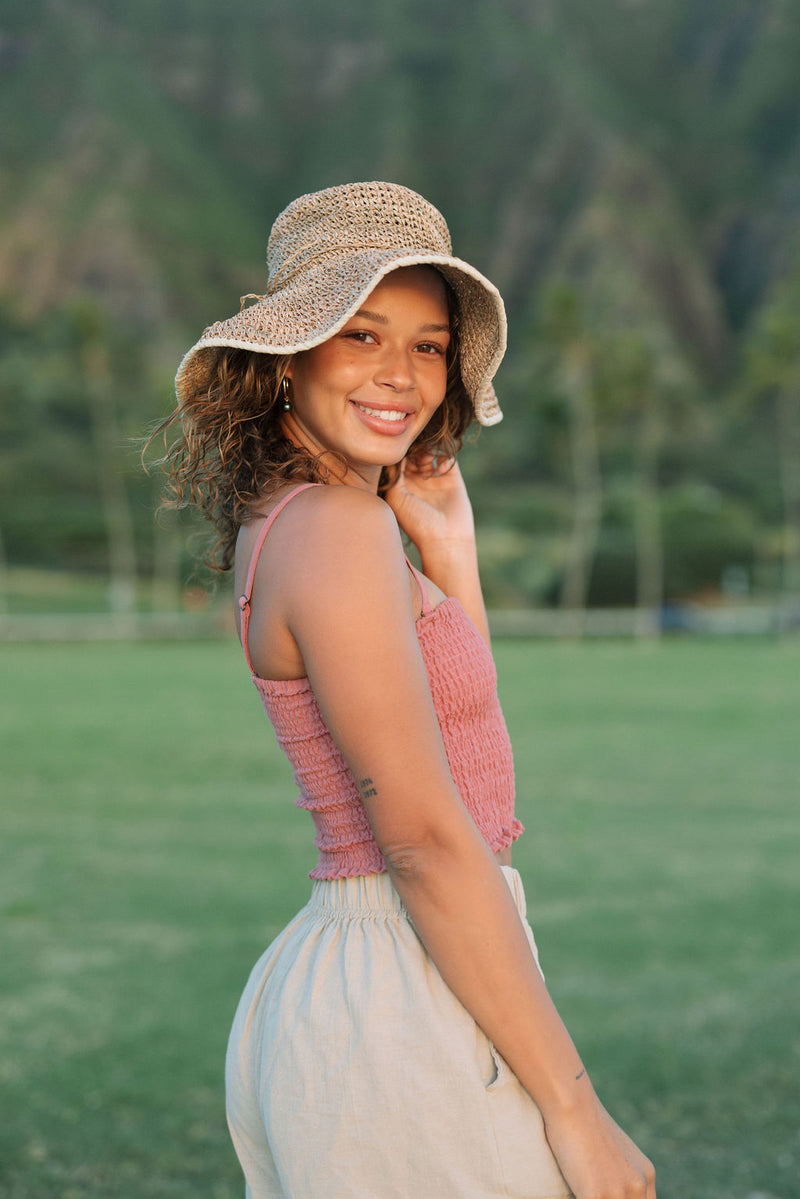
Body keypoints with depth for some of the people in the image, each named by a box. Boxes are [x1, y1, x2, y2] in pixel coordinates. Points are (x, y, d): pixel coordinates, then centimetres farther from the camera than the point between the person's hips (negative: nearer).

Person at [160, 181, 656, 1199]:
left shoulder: (275, 521, 12)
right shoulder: (336, 526, -16)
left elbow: (471, 771, 16)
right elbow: (425, 836, -20)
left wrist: (450, 553, 11)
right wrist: (575, 1111, -18)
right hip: (409, 1023, -9)